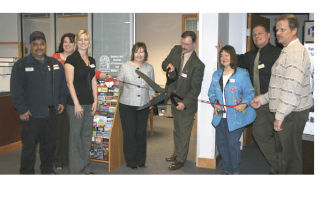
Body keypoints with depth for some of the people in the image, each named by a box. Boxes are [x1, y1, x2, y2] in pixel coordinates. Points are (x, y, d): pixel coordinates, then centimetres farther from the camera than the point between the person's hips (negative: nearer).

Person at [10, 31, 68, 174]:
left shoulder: (55, 64, 11)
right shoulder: (21, 65, -3)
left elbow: (63, 85, 18)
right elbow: (16, 89, -7)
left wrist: (61, 102, 10)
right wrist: (21, 110, -12)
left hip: (52, 113, 5)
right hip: (31, 115, -4)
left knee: (49, 145, 15)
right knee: (29, 146, 2)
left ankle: (47, 170, 31)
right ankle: (27, 173, 15)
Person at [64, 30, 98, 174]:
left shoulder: (91, 60, 14)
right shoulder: (71, 59, -6)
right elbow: (69, 82, -12)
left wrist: (95, 100, 8)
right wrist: (76, 104, -15)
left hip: (89, 103, 7)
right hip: (76, 104, -7)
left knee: (87, 135, 11)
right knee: (75, 135, -1)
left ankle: (85, 168, 22)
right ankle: (75, 170, 8)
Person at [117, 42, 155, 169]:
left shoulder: (149, 68, 9)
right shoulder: (125, 66, 0)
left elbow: (151, 87, 13)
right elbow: (119, 84, 4)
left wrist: (152, 100, 6)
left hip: (143, 106, 2)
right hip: (127, 105, -2)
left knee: (141, 133, 7)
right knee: (129, 133, 1)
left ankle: (141, 160, 23)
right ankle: (130, 161, 15)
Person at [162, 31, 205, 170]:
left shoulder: (197, 65, -23)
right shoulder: (176, 50, -4)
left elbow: (195, 89, -22)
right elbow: (164, 64, 8)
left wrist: (184, 103, -33)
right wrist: (170, 67, -15)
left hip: (186, 103, -7)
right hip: (174, 99, 7)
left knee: (184, 132, 7)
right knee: (176, 130, 24)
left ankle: (181, 159, 23)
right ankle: (177, 152, 42)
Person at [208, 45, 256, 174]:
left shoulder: (242, 74, -5)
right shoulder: (216, 74, 11)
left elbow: (250, 93, -5)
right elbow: (211, 93, 15)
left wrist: (244, 104, -22)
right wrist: (215, 103, -3)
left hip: (236, 116, -5)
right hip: (220, 116, 5)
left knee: (233, 143, -4)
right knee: (221, 143, 10)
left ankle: (235, 171, 14)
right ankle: (227, 169, 27)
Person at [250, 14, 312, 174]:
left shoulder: (296, 52, -15)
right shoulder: (287, 51, 19)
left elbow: (292, 88, -23)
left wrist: (280, 116, -23)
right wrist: (263, 98, 18)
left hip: (292, 113, -10)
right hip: (280, 112, 10)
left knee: (290, 153, 0)